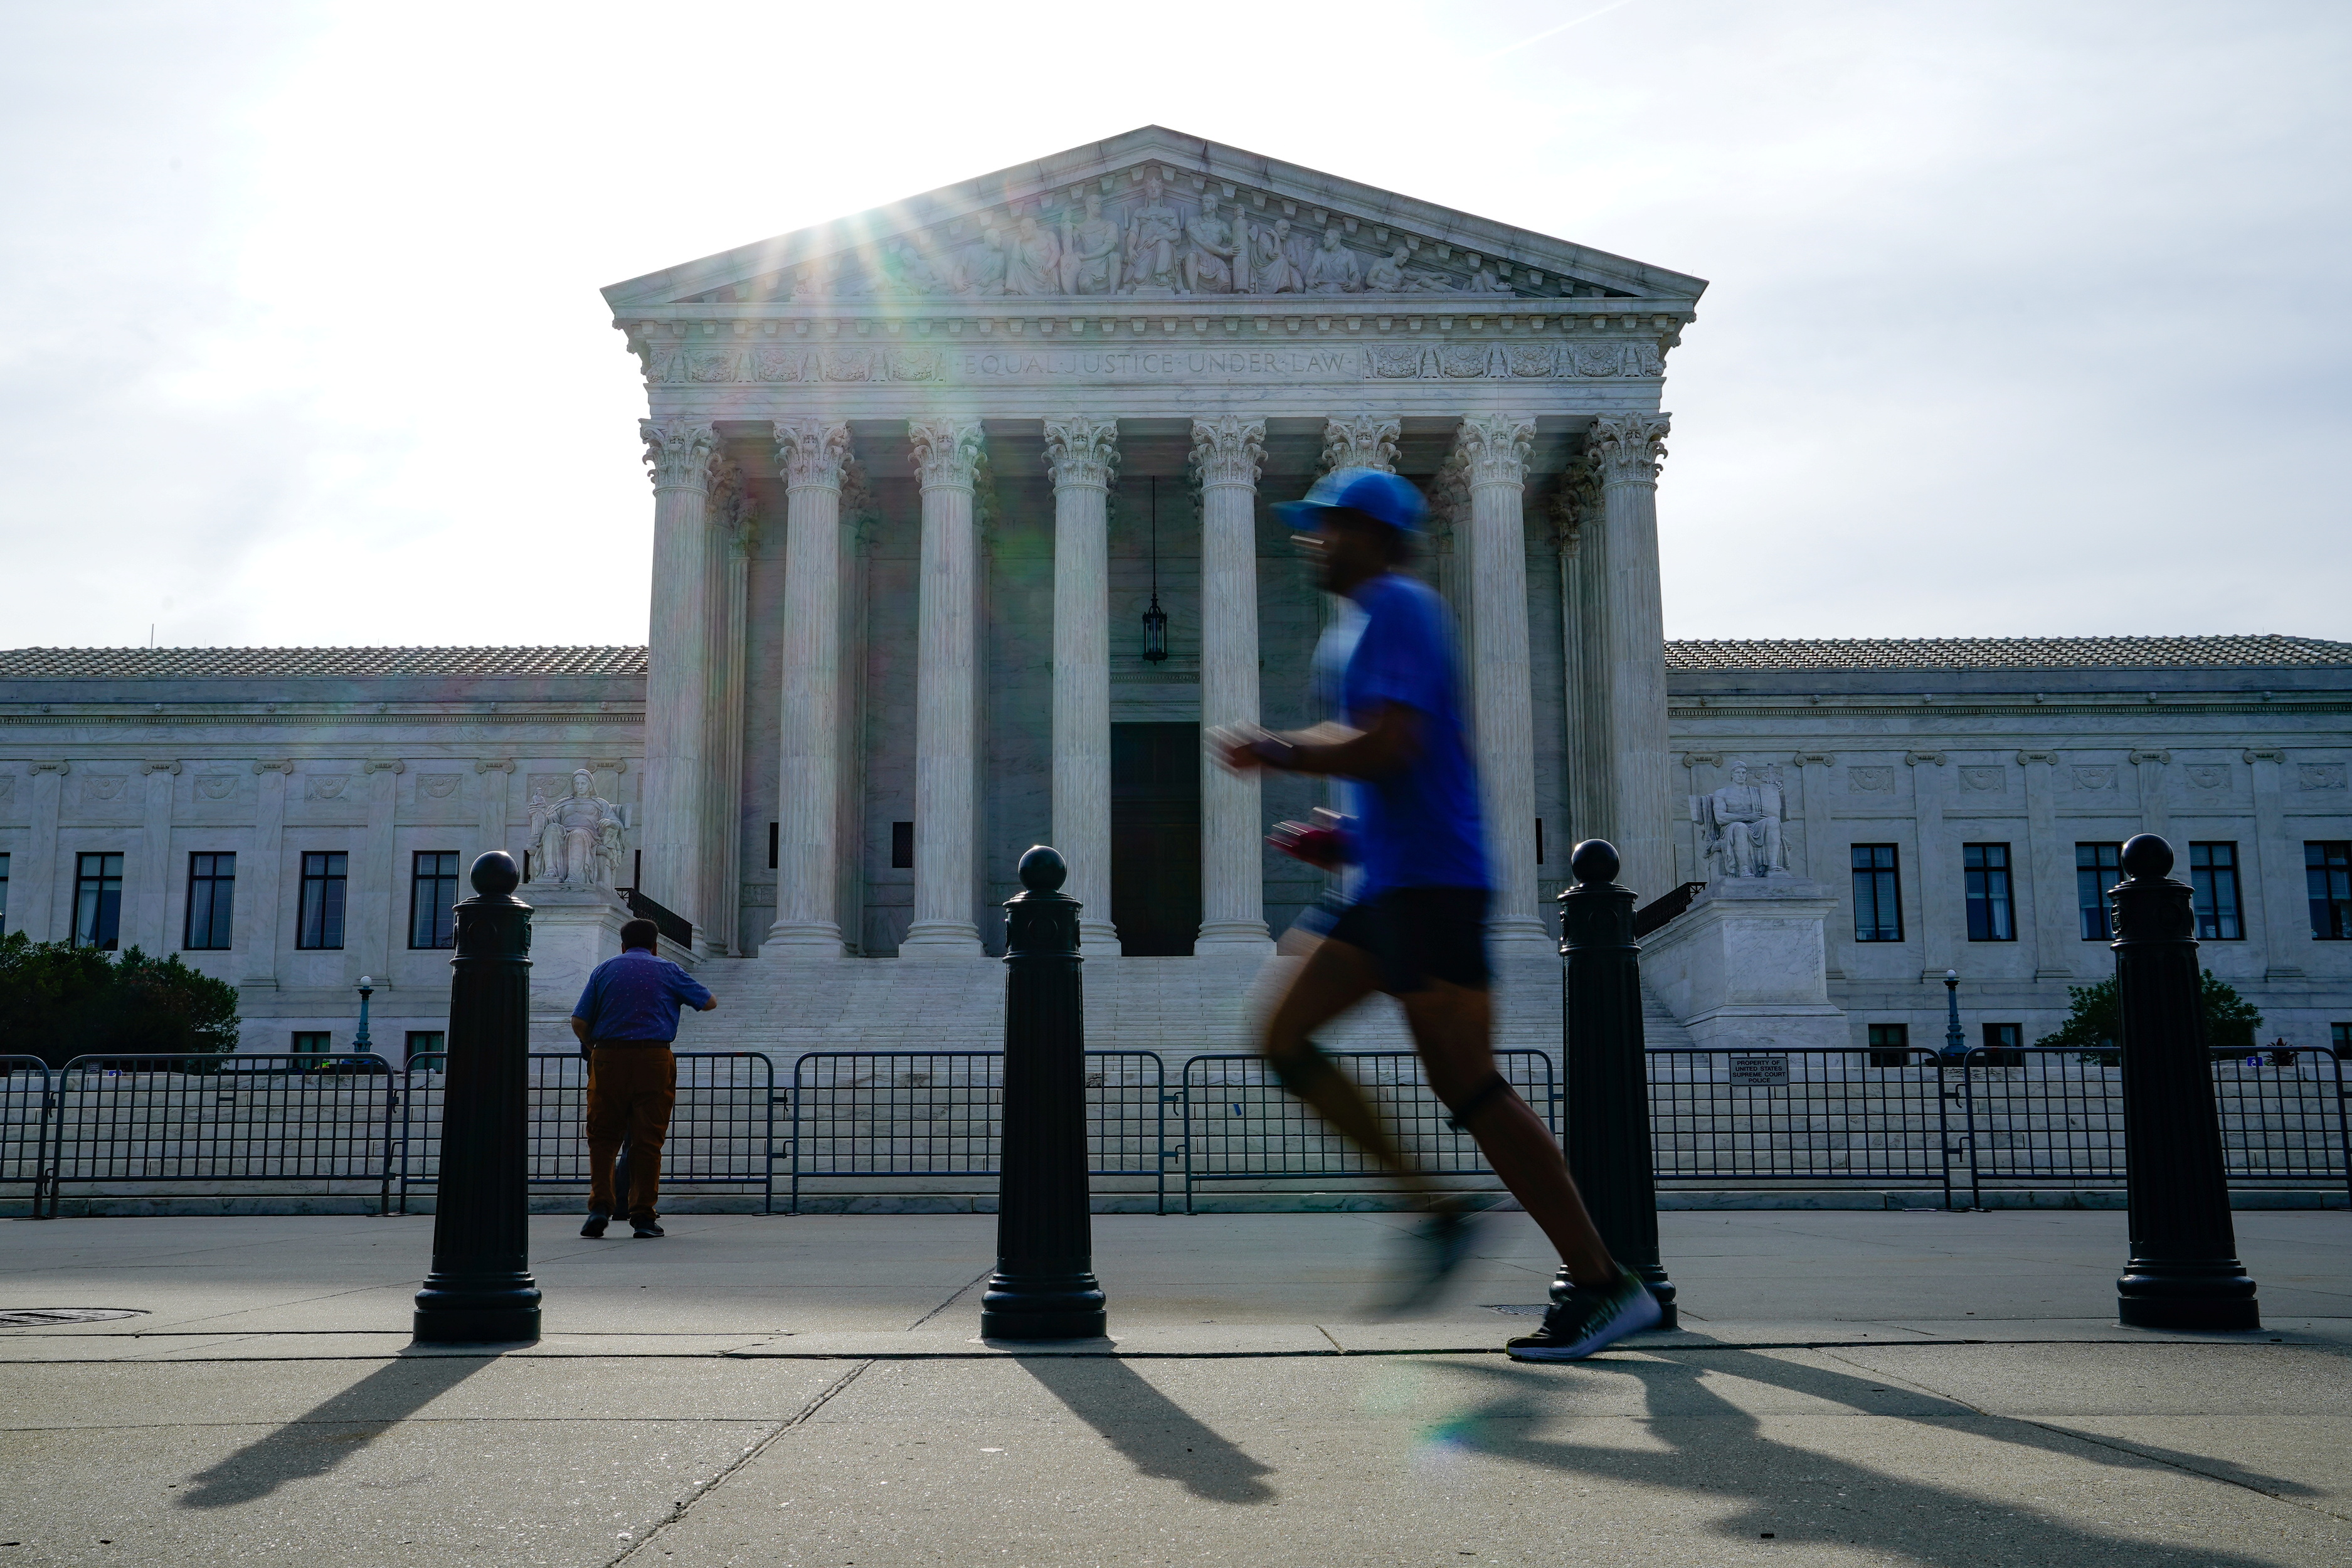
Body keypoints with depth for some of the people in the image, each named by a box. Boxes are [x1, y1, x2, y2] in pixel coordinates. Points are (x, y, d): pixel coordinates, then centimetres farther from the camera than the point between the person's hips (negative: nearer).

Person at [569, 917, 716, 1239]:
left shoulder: (604, 970, 12)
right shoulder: (668, 970, 9)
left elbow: (578, 1022, 5)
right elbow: (709, 1002, 13)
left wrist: (592, 1046, 23)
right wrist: (678, 994, 32)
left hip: (609, 1058, 1)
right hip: (654, 1059, -1)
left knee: (603, 1136, 10)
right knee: (647, 1138, 2)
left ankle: (600, 1205, -3)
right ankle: (643, 1217, 3)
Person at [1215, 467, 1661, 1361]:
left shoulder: (1397, 607, -8)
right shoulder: (1376, 618, 22)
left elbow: (1388, 745, -21)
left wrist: (1274, 752, -9)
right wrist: (1350, 837, 22)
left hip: (1429, 882, -10)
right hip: (1391, 883, 10)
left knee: (1467, 1085, -10)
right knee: (1284, 1037, 8)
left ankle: (1604, 1286, -2)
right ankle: (1433, 1211, 9)